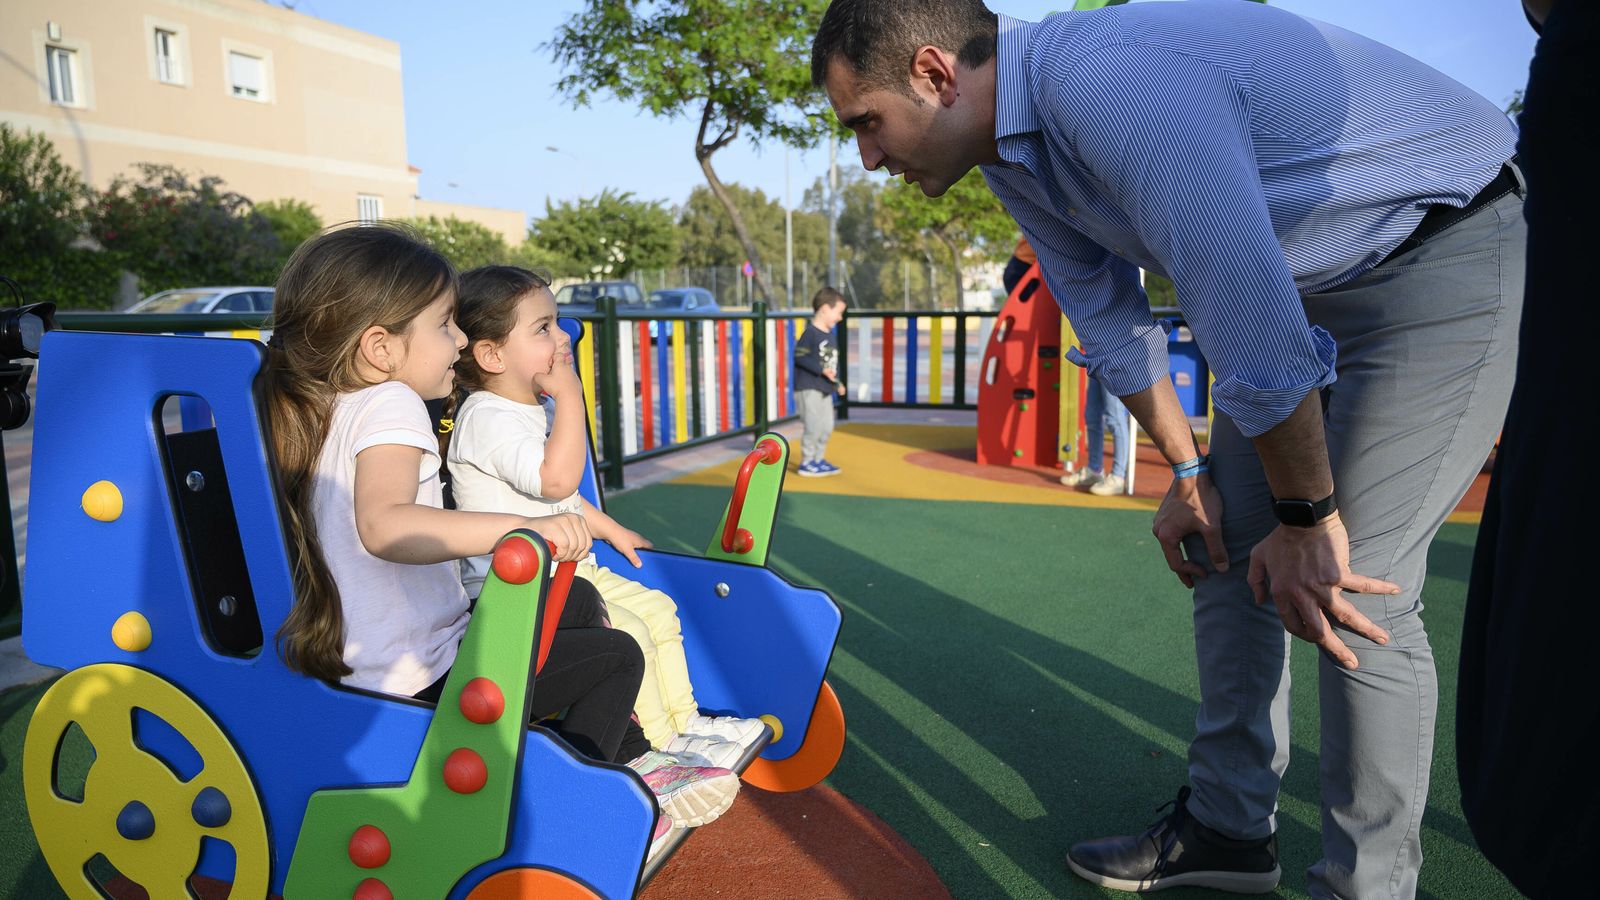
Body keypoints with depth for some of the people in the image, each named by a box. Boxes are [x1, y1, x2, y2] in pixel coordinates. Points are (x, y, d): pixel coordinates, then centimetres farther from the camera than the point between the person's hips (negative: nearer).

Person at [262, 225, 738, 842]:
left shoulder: (324, 408, 10)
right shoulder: (389, 404, -21)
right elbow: (383, 525, -41)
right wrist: (525, 526, -46)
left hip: (363, 662, 10)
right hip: (424, 675, -10)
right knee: (618, 656, -2)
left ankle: (625, 761, 30)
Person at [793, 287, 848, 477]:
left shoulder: (830, 335, 13)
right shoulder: (810, 332, -14)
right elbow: (800, 357, -20)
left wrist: (837, 383, 14)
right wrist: (822, 370, -25)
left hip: (825, 390, 9)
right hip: (808, 388, -9)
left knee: (827, 427, 12)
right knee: (813, 425, -8)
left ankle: (818, 459, 26)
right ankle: (807, 463, 4)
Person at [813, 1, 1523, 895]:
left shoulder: (1115, 82, -34)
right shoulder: (1013, 151, -3)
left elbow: (1253, 333, -33)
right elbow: (1109, 319, 7)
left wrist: (1307, 519, -21)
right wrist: (1188, 472, 9)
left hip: (1449, 249, -9)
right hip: (1311, 276, 9)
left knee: (1350, 585, -14)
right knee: (1226, 545, 7)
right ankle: (1228, 828, 21)